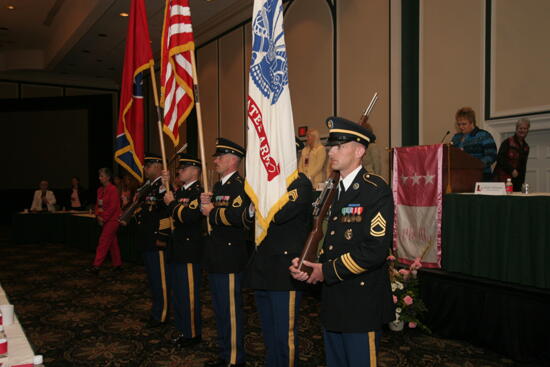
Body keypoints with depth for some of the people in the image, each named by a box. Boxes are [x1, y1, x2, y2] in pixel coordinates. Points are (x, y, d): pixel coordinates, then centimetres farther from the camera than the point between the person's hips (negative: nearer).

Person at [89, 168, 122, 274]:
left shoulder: (113, 189, -13)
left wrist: (104, 218, -15)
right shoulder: (100, 190, 11)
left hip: (112, 219, -8)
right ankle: (117, 264, 20)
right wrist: (98, 216, -3)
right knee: (113, 242, 12)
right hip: (104, 220, 8)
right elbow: (98, 204, 13)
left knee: (103, 241, -9)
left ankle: (96, 266, -8)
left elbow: (113, 207, -17)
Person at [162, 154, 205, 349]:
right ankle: (183, 330, 32)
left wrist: (172, 203, -14)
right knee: (178, 293, 18)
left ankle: (193, 334, 16)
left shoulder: (198, 192, -15)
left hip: (190, 251, -9)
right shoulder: (180, 191, 14)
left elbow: (189, 216, -28)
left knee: (189, 294, 1)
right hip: (177, 250, 10)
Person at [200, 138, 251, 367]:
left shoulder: (240, 185, -14)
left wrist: (213, 212, -15)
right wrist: (205, 203, 0)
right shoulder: (219, 186, 16)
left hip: (230, 258, -10)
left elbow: (237, 216, -29)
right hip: (216, 257, 10)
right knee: (220, 309, 18)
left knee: (231, 310, 0)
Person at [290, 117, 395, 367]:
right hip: (332, 301, 8)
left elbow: (375, 249, -23)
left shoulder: (376, 190, -14)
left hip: (362, 304, -8)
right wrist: (305, 264, -1)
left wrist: (327, 271, -16)